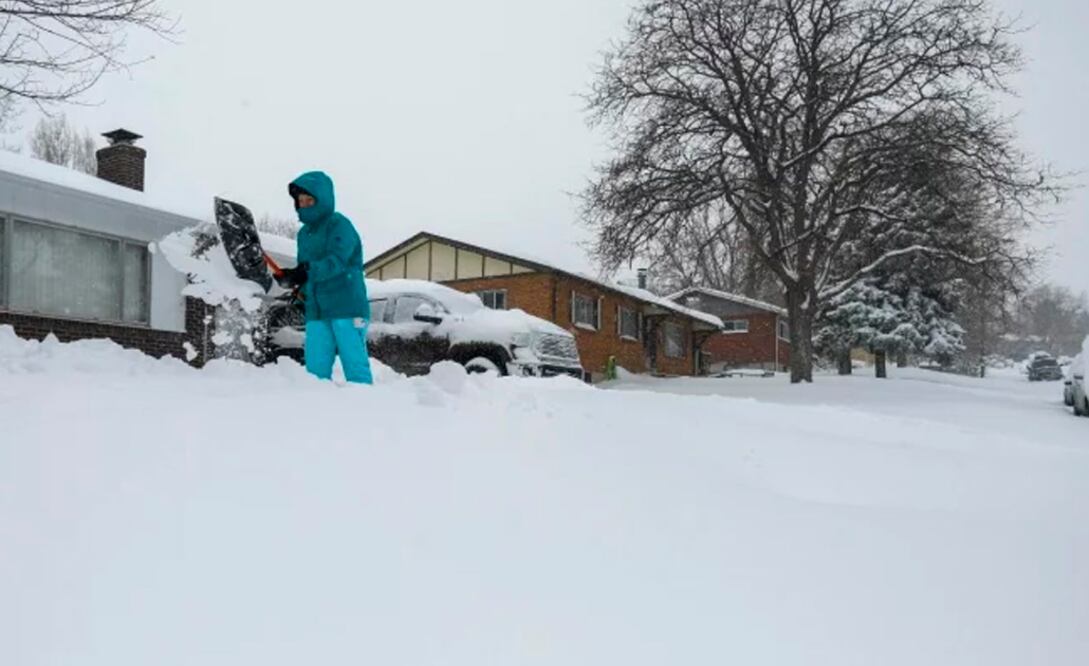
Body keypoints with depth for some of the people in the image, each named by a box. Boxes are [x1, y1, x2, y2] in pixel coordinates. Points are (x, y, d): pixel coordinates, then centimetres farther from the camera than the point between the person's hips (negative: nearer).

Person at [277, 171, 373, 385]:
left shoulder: (339, 225, -5)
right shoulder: (304, 233, 19)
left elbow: (336, 261, -19)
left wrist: (307, 271, -33)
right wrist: (292, 278, -1)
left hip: (347, 308, -7)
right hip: (316, 311, 7)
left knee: (355, 366, -6)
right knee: (316, 370, 3)